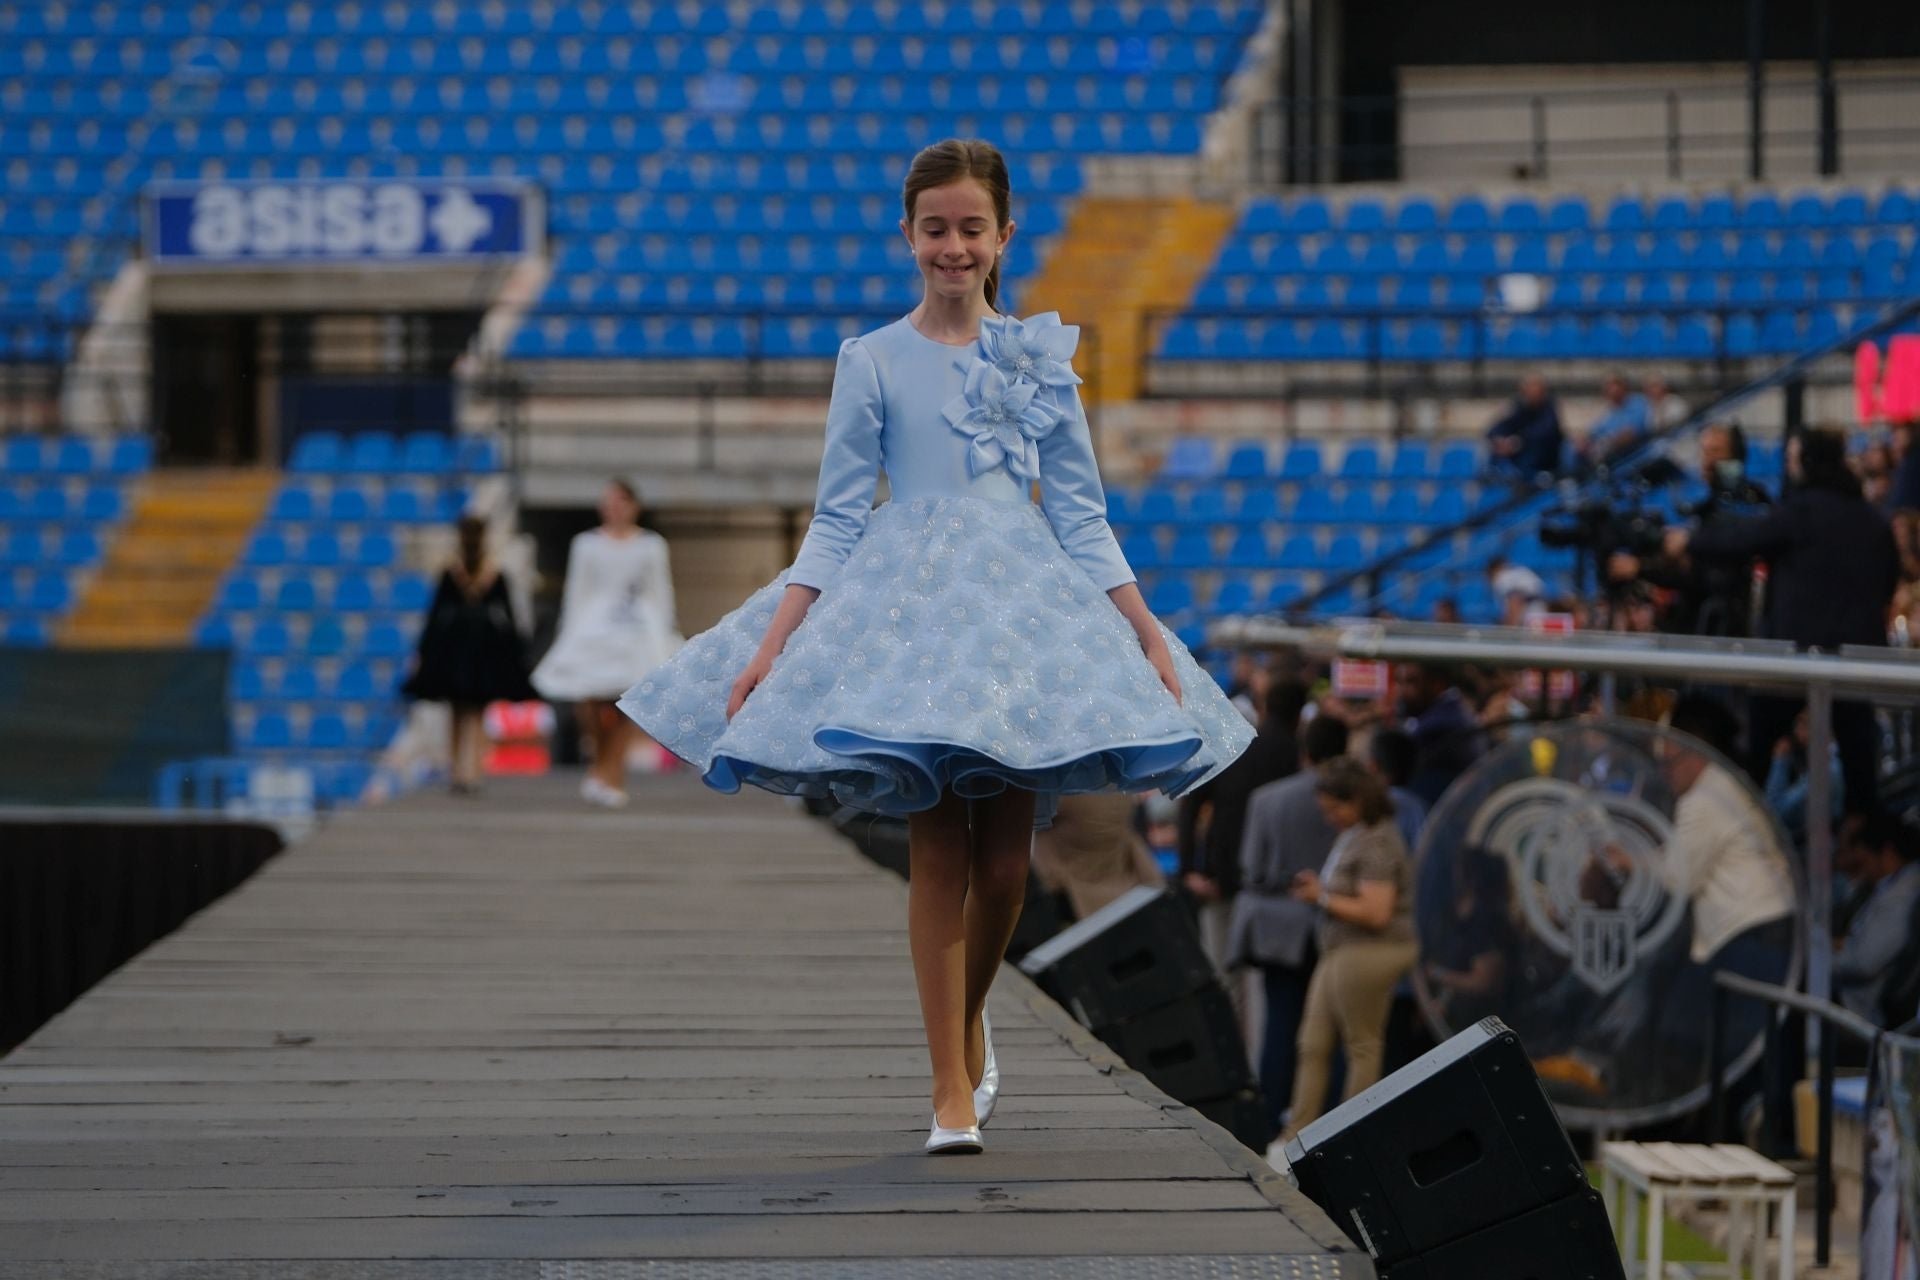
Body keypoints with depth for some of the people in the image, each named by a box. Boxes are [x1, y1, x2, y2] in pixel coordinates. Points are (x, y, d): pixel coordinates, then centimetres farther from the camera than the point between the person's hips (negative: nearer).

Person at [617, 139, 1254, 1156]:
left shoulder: (1038, 356, 8)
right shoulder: (872, 362, 3)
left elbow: (1081, 516, 10)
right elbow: (836, 520, 2)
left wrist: (1145, 632, 3)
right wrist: (773, 647, -6)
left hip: (1026, 609, 2)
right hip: (909, 607, -2)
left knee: (1005, 862, 2)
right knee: (938, 852, -6)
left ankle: (967, 1021, 30)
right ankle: (954, 1090, -1)